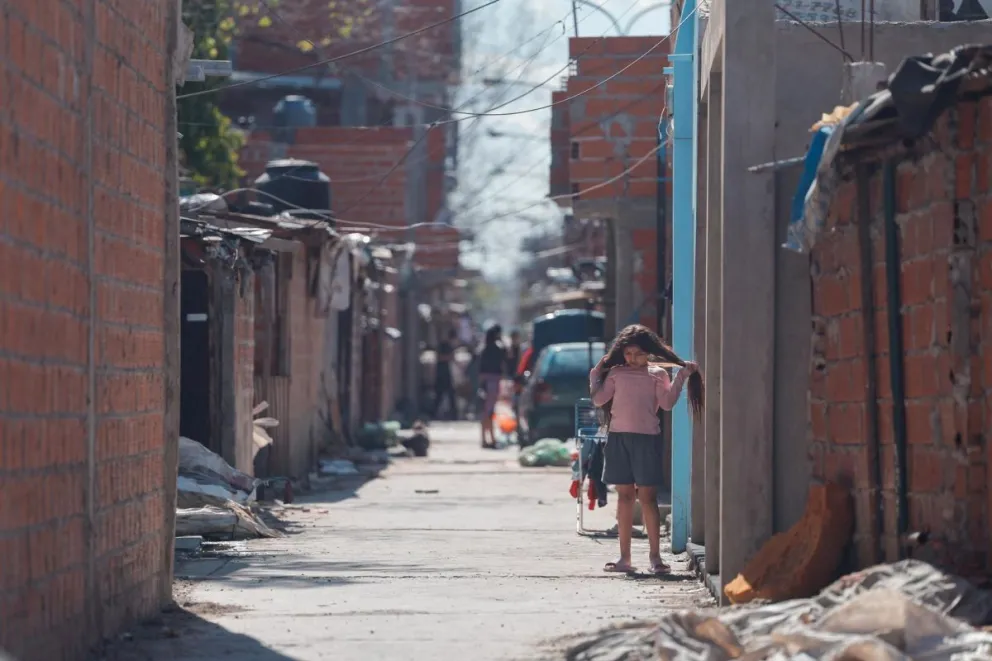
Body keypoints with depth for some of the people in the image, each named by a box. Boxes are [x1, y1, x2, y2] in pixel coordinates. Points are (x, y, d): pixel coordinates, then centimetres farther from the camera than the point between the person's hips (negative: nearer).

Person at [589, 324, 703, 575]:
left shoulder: (657, 374, 6)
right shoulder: (616, 373, 11)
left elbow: (667, 403, -5)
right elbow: (599, 399, 6)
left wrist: (682, 376, -7)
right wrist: (596, 373, 11)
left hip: (647, 438, -2)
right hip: (618, 438, 2)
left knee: (647, 497, -3)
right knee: (624, 496, 6)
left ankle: (655, 556, 0)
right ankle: (624, 558, 9)